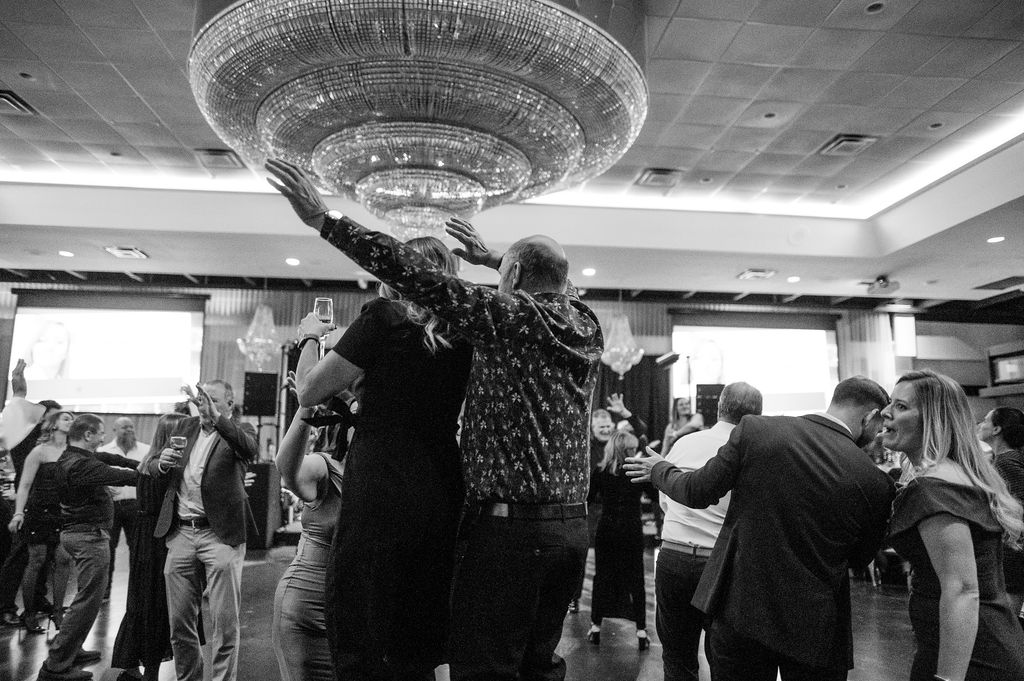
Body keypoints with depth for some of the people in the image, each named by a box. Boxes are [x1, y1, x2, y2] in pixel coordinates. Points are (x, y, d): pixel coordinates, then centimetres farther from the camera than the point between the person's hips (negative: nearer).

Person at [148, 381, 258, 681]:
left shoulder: (238, 431, 0)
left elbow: (250, 448, -24)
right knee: (179, 622, 11)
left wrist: (216, 418, -35)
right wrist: (162, 462, -7)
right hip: (181, 533, 5)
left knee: (225, 622, -4)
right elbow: (152, 467, 17)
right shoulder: (185, 427, 14)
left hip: (220, 534, -5)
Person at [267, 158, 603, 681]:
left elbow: (420, 279, -14)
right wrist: (493, 258, 35)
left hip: (507, 523, -8)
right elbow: (553, 286, 32)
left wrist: (324, 220, -9)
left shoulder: (511, 315, -8)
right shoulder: (586, 326, 10)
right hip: (571, 526, 8)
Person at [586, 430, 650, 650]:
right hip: (631, 531, -1)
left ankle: (596, 627, 16)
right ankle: (641, 631, 11)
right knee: (635, 580, 9)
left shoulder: (600, 472, -6)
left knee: (602, 577, 11)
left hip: (606, 530, 1)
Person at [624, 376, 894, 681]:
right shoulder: (875, 484, -11)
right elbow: (859, 559, 4)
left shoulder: (755, 429, -12)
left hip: (738, 609, 1)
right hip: (815, 627, 0)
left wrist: (659, 470, 14)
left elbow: (697, 492, -4)